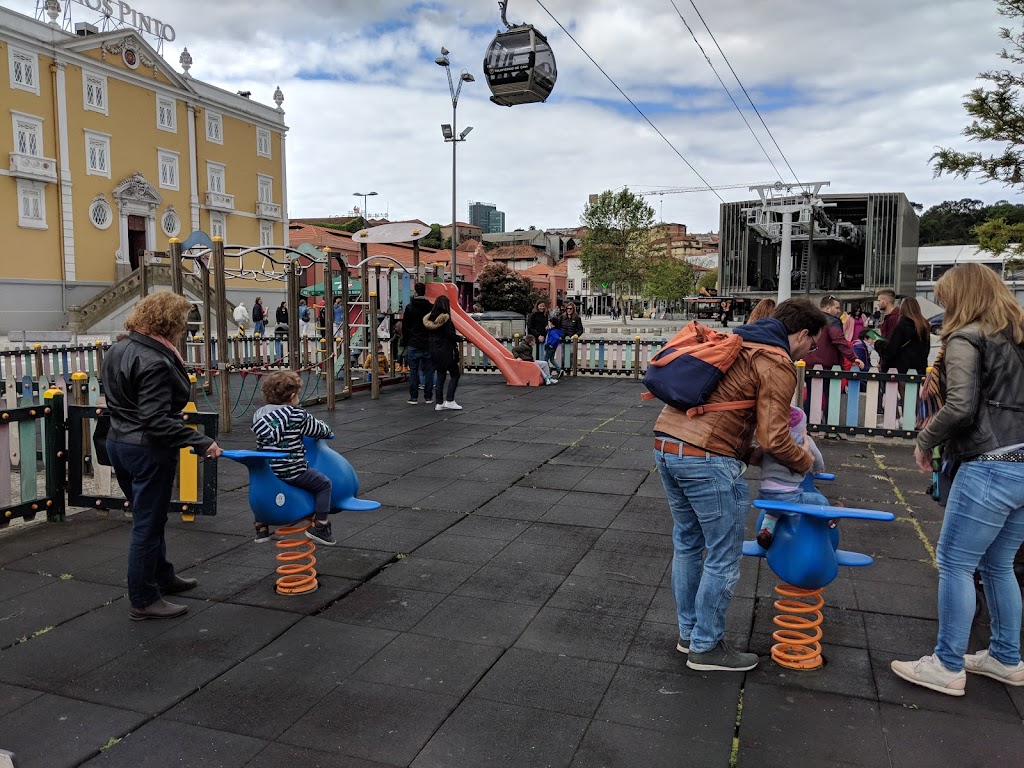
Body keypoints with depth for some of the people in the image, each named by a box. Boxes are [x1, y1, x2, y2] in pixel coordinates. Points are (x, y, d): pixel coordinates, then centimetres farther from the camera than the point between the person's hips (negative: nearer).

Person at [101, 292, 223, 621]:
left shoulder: (119, 350, 6)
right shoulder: (155, 362, -24)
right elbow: (157, 421, -28)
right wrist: (201, 442, -27)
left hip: (118, 442, 10)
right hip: (149, 451, -10)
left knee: (148, 518, 22)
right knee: (148, 524, 3)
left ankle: (162, 576, 39)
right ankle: (143, 600, 15)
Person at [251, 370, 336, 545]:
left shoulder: (259, 414, 6)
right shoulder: (298, 415, -9)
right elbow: (319, 430, 1)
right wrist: (327, 431, 26)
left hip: (265, 471, 6)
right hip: (292, 471, -6)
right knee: (324, 484, 10)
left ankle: (261, 527, 38)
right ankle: (319, 526, 6)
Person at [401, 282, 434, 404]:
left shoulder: (409, 307, -3)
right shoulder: (431, 307, 0)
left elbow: (405, 327, 0)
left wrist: (405, 342, 9)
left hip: (413, 345, -1)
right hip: (428, 344, 1)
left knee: (413, 371, 4)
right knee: (428, 371, 7)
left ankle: (413, 397, 5)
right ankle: (428, 397, 10)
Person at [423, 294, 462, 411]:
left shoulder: (430, 318, 6)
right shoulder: (445, 318, -14)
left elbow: (428, 335, 10)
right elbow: (451, 335, -18)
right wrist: (459, 338, 0)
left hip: (435, 352, 7)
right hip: (446, 351, -7)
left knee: (440, 376, 11)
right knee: (455, 375, 4)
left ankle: (439, 403, 12)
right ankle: (449, 401, -2)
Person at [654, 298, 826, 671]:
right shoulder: (777, 365, -6)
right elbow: (775, 440, -10)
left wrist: (746, 455, 22)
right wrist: (806, 462, 10)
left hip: (666, 443, 9)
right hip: (706, 459, -9)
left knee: (687, 543, 21)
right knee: (723, 558, 7)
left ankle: (689, 632, 34)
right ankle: (705, 647, 19)